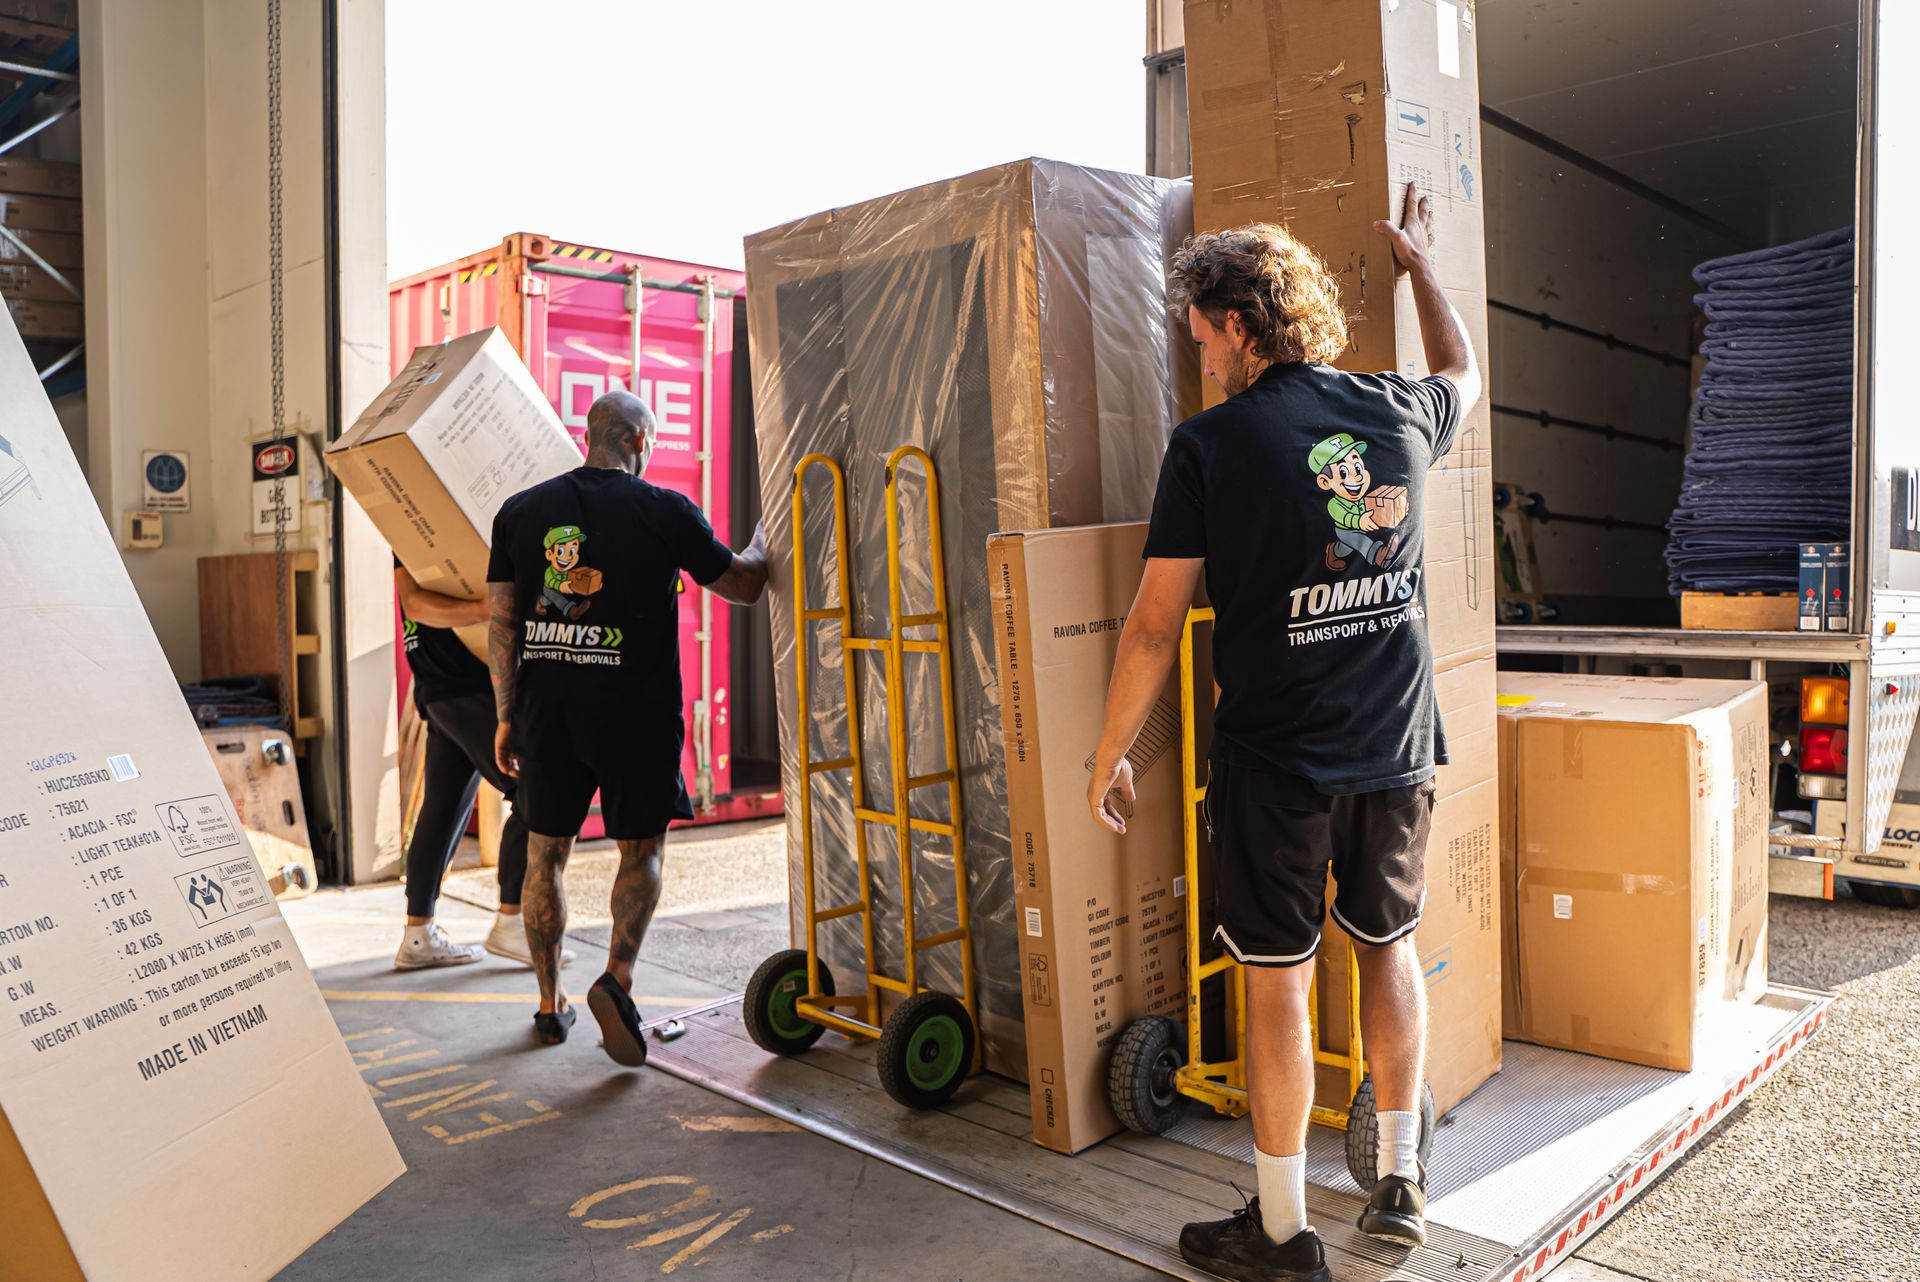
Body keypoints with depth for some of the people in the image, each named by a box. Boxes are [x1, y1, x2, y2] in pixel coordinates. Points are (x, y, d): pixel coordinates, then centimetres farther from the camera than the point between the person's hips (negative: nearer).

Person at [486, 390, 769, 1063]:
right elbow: (744, 584, 6)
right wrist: (762, 540, 26)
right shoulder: (666, 511, -4)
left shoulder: (520, 511, 6)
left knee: (545, 852, 15)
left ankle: (550, 1005, 23)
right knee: (642, 848, 13)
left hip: (547, 707, 3)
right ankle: (617, 976, -6)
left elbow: (501, 621, 6)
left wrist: (506, 715, 12)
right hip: (635, 708, -3)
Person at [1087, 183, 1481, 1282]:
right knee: (1390, 947, 21)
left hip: (1277, 760, -5)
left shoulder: (1209, 445, -12)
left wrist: (1111, 755, 0)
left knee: (1278, 983, 6)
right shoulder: (1401, 413, 2)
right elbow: (1464, 372, 28)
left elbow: (1157, 626, -12)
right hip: (1399, 748, 5)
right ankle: (1402, 1181, 35)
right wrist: (1420, 261, 43)